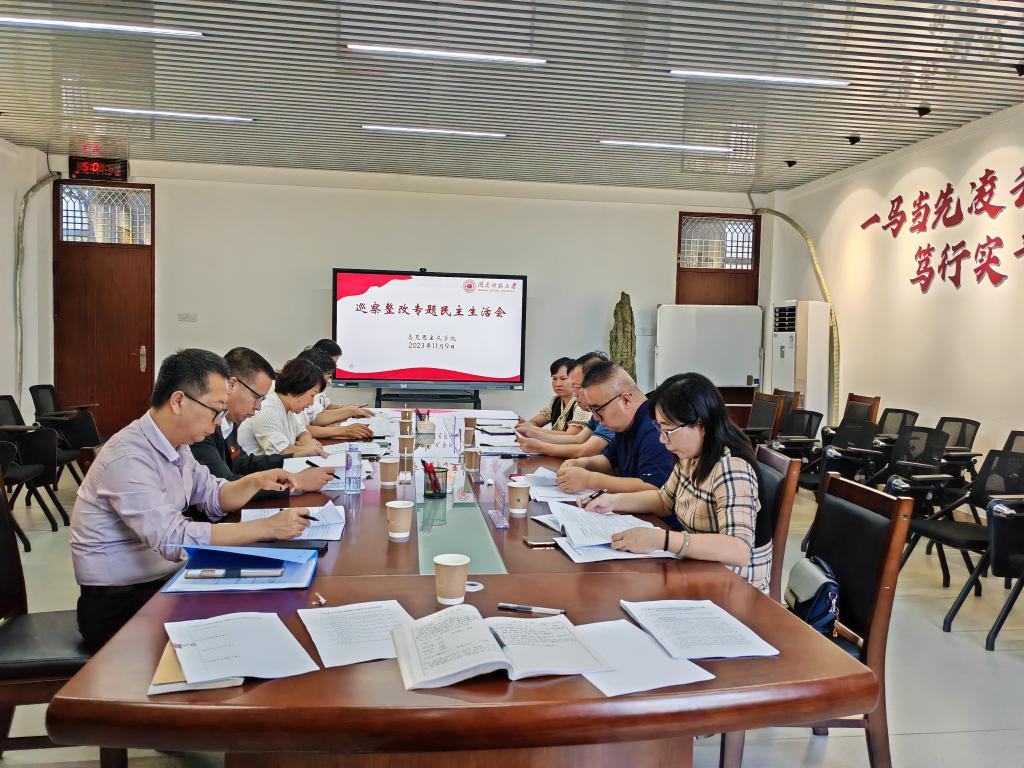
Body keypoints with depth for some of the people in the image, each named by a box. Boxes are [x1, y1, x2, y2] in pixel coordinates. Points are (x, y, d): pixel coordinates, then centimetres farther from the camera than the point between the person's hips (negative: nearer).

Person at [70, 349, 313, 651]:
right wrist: (267, 527, -30)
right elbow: (175, 539, -31)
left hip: (161, 582, 8)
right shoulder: (127, 457, -25)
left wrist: (254, 482, -6)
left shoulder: (174, 445, 4)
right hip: (118, 604, -8)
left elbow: (213, 498, 15)